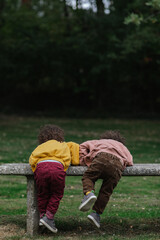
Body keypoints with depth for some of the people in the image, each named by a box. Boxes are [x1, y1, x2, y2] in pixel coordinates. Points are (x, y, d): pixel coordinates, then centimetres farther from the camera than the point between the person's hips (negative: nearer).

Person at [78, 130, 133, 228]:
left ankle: (89, 193, -20)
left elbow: (83, 146, 27)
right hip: (118, 164, 2)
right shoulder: (122, 147, 43)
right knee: (106, 191, 7)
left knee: (88, 177, 9)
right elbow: (129, 162, 29)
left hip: (102, 158, -1)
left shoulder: (100, 142, 40)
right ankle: (96, 213, -4)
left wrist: (85, 161, 28)